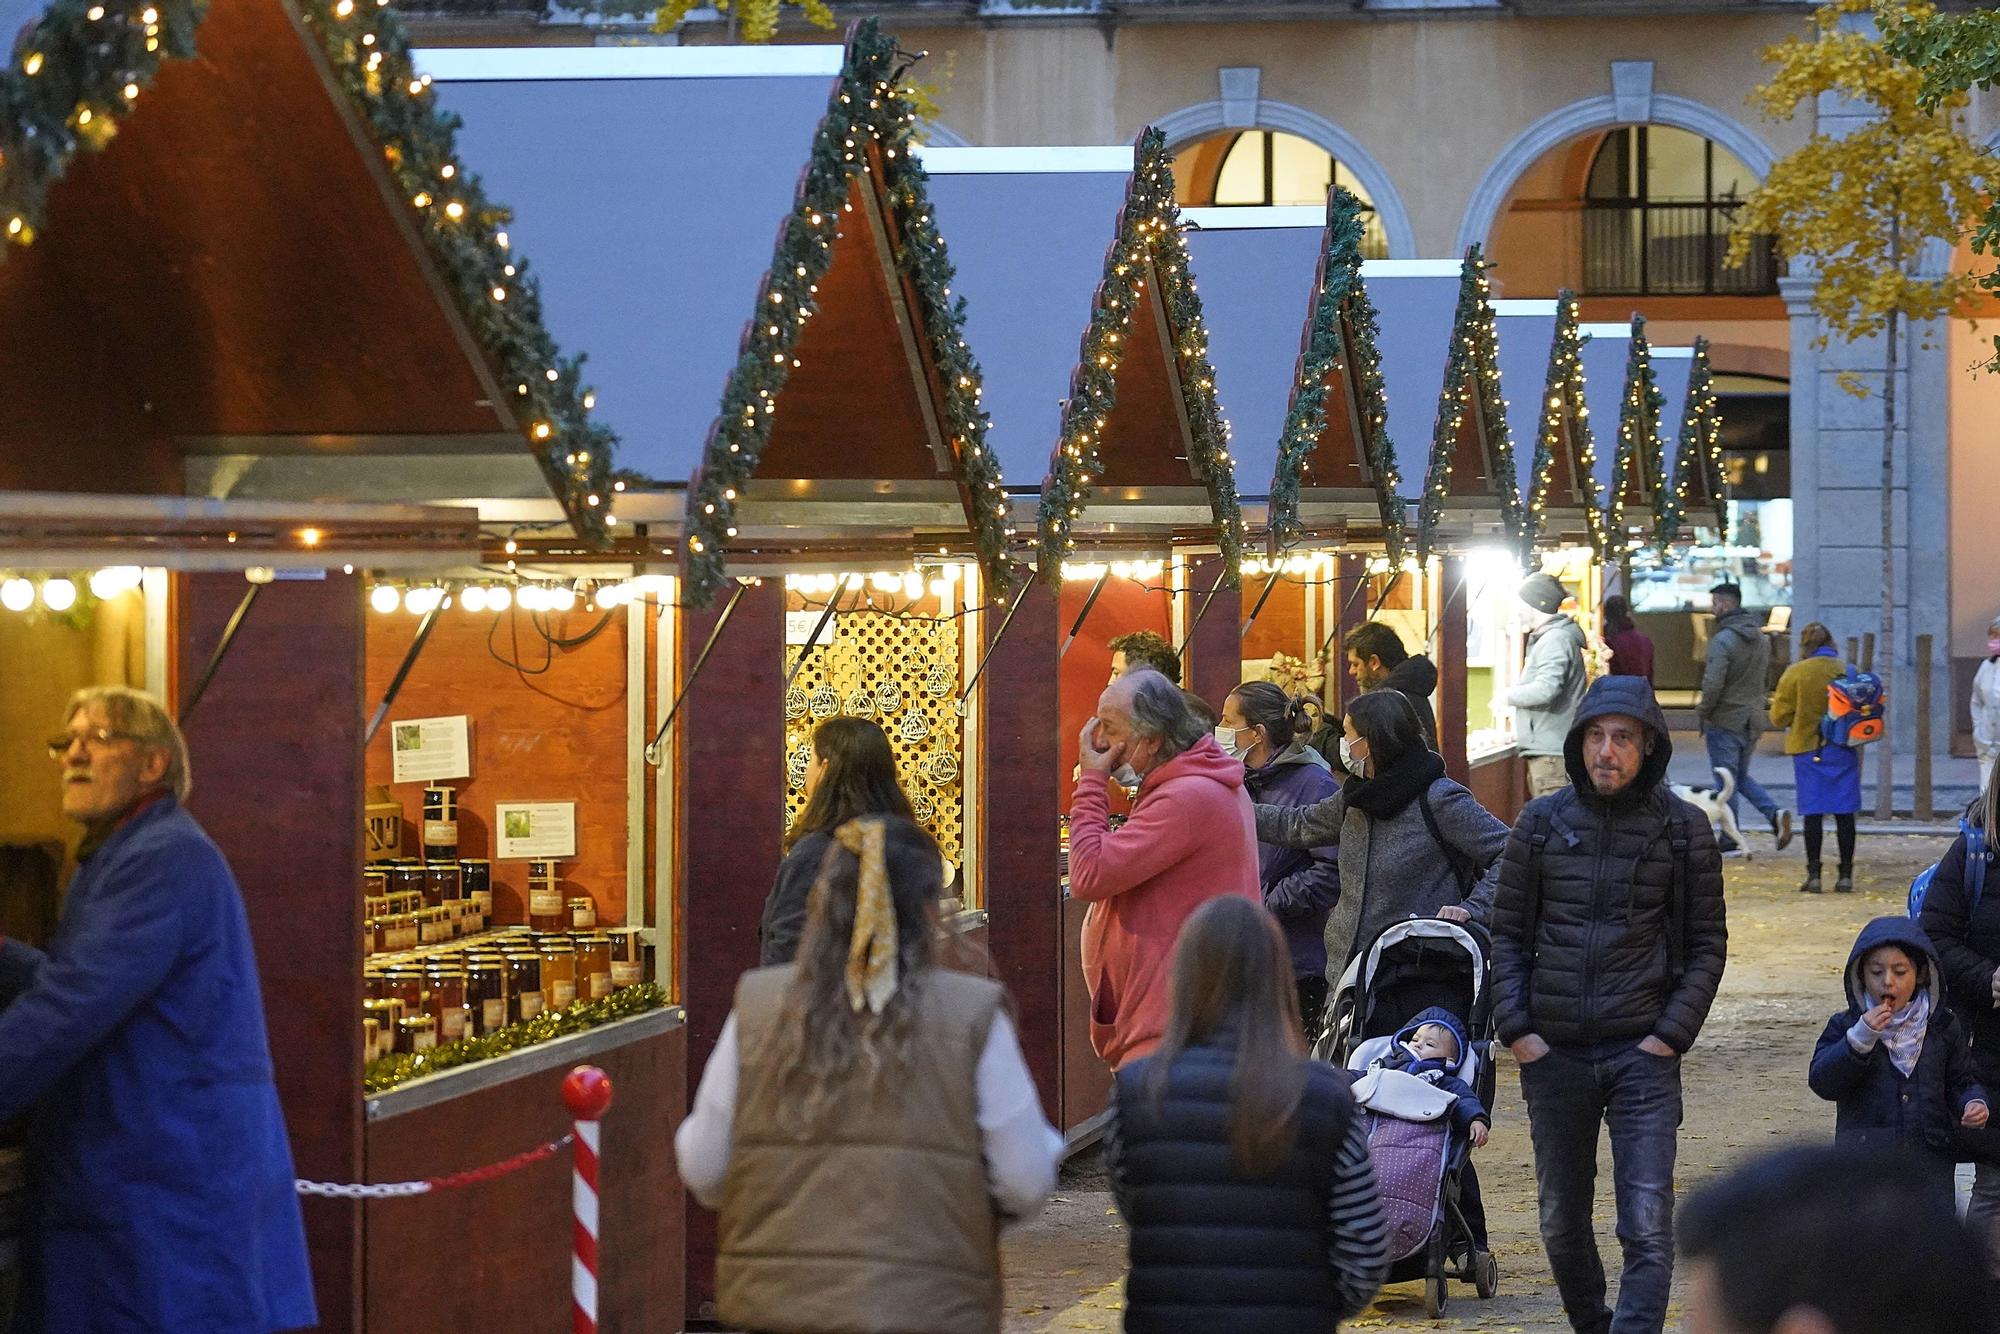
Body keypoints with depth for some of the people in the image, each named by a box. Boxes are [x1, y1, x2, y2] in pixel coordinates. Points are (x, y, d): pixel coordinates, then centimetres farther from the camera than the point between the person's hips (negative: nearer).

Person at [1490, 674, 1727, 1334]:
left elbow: (1707, 945, 4)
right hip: (1552, 1052, 3)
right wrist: (1515, 1029, -2)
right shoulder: (1541, 822, 5)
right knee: (1562, 1222, 12)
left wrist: (1670, 1035, -6)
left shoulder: (1683, 829, 1)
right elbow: (1507, 933, 9)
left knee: (1647, 1227, -11)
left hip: (1642, 1053, -2)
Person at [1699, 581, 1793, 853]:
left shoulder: (1723, 640, -17)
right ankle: (1775, 814, -2)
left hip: (1725, 721, -8)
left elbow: (1713, 685, -22)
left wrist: (1702, 714, -8)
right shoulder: (1761, 639, 10)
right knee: (1742, 777, 19)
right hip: (1752, 720, 8)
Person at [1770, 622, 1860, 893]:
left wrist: (1778, 700, 16)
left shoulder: (1795, 674, -8)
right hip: (1844, 750, 2)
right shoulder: (1848, 672, -1)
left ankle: (1813, 874, 1)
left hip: (1809, 749, -2)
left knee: (1813, 812, 2)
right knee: (1845, 813, 6)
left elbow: (1780, 716, -5)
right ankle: (1846, 874, 6)